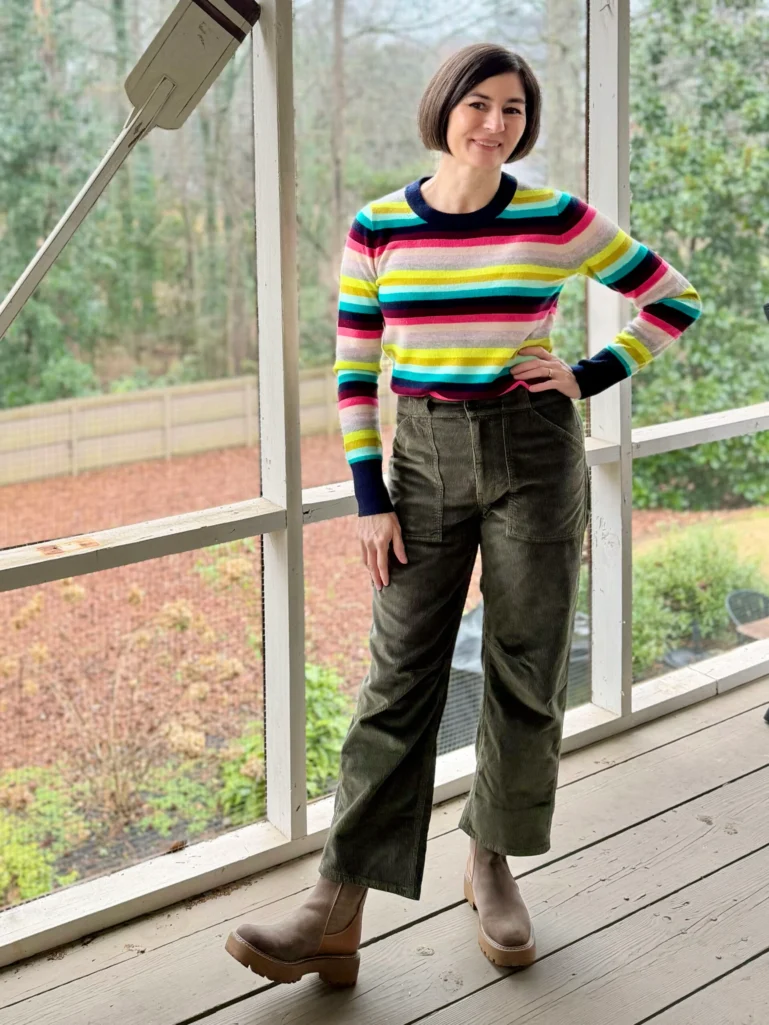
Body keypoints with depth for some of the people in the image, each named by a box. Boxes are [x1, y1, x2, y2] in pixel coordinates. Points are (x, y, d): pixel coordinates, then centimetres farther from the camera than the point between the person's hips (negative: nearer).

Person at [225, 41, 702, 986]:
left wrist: (590, 378, -5)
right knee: (399, 679, -3)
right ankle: (337, 916, -2)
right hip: (425, 459, 0)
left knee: (526, 676, 6)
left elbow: (675, 299, 6)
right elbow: (353, 369, 3)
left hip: (535, 457, 0)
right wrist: (369, 498, -3)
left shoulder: (557, 220, -3)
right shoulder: (378, 228, -1)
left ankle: (492, 865, 27)